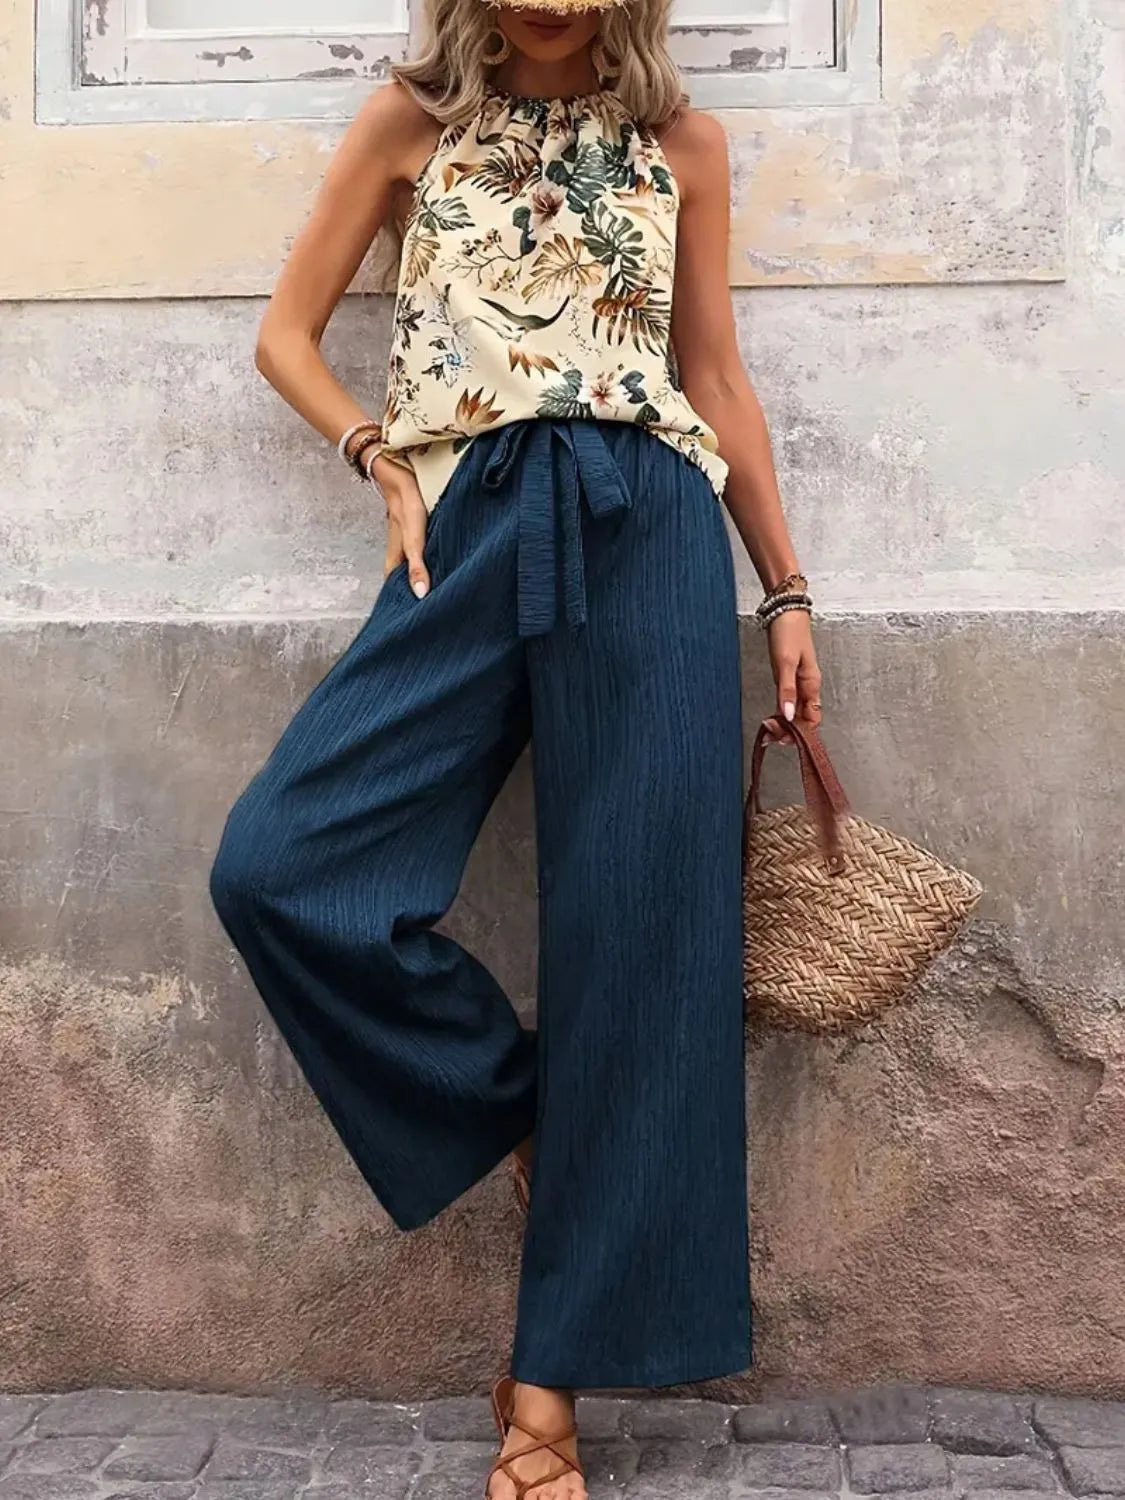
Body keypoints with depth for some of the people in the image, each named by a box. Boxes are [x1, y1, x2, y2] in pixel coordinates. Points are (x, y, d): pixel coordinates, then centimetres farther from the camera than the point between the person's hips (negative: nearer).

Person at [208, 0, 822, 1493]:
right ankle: (528, 1114, 9)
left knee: (638, 928, -6)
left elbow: (717, 375, 17)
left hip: (647, 532, 0)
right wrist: (385, 459, -1)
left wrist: (787, 589, 12)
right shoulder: (410, 121, 16)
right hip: (471, 533, 1)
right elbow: (287, 332, 17)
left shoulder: (682, 142, 17)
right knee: (276, 866, -14)